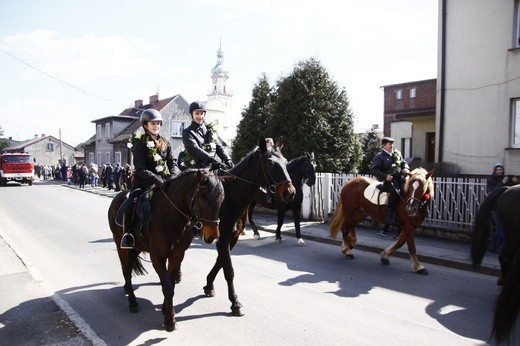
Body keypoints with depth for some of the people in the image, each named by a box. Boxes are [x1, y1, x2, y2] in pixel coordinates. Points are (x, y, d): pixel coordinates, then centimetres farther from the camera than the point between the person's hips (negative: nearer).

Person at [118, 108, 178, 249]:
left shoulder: (164, 142, 9)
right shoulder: (139, 142, -6)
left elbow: (171, 162, 10)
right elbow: (141, 168, -15)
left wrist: (173, 177, -9)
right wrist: (156, 179, -26)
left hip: (164, 181, 5)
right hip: (144, 182, -5)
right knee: (130, 204, -25)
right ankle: (127, 236, -9)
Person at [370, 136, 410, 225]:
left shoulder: (397, 154, 16)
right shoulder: (379, 157, -3)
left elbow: (403, 162, 23)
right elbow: (373, 170, -9)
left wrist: (406, 168, -2)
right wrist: (385, 176, -20)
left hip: (399, 178, 7)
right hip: (387, 180, -7)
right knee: (395, 191, -32)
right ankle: (389, 216, -27)